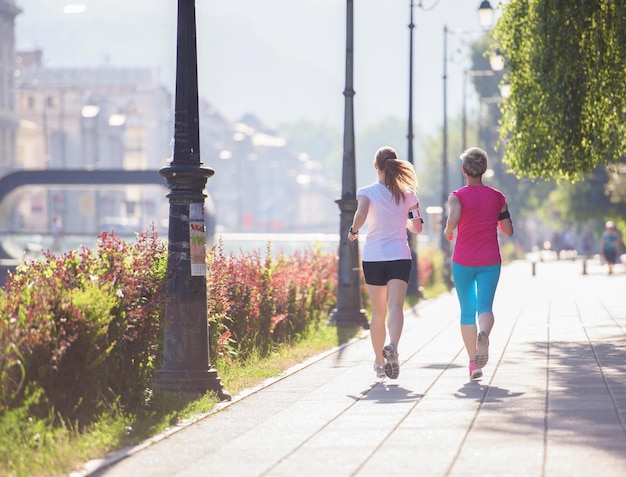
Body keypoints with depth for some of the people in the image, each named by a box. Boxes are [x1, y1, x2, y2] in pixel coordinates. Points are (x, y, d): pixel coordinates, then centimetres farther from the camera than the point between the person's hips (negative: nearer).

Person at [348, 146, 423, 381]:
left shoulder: (367, 192, -4)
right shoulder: (408, 194, 3)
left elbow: (361, 214, -23)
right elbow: (417, 227, 5)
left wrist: (353, 231, -3)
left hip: (373, 257, 0)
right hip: (399, 256, 0)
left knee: (378, 313, 11)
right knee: (396, 307, -13)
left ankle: (379, 362, 19)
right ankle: (392, 347, -40)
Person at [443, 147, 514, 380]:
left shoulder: (458, 196, -6)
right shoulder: (497, 197, 2)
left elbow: (453, 219, -26)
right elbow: (508, 231, 6)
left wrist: (448, 232, -5)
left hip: (463, 262, -1)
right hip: (490, 262, 1)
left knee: (467, 310, 10)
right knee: (485, 307, -6)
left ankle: (473, 363, 9)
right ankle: (483, 334, -41)